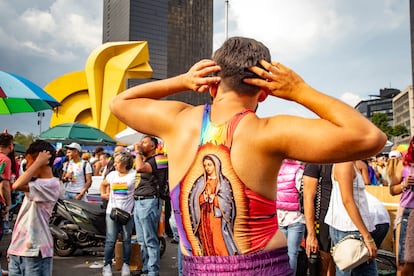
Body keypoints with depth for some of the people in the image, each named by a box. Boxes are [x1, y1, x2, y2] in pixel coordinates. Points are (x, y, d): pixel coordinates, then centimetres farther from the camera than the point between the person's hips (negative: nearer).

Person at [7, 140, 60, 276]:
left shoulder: (51, 184, -14)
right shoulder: (34, 182, 16)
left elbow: (17, 186, -29)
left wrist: (38, 162, -20)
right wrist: (13, 246, 19)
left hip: (35, 252, -8)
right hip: (17, 249, 9)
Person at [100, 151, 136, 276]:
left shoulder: (134, 174, -3)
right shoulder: (112, 174, 11)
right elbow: (103, 184, 27)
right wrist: (103, 194, 14)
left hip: (128, 212, -3)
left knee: (126, 240, 7)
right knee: (110, 240, 0)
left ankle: (125, 264, 19)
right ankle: (107, 265, 10)